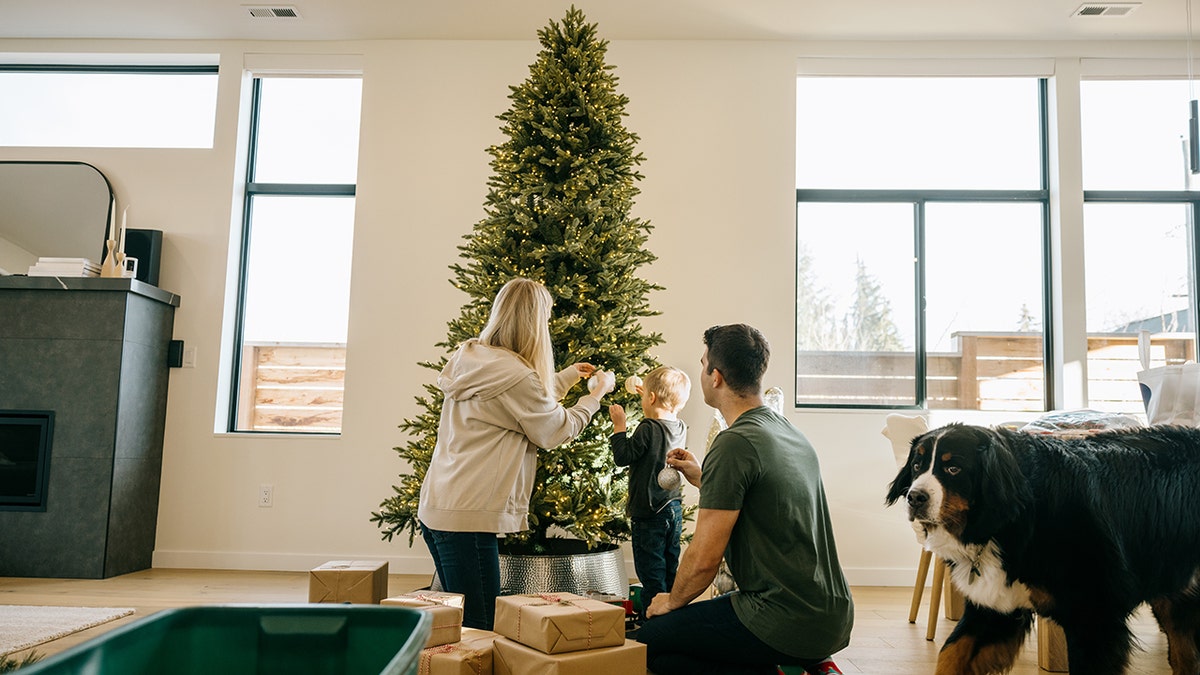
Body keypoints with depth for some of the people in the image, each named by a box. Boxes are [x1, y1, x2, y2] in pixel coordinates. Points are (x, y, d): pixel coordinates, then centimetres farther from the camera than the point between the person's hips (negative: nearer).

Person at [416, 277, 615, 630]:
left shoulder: (469, 359, 9)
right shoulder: (515, 375, -18)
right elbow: (557, 430, -3)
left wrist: (568, 376, 33)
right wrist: (596, 394, 11)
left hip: (435, 508, 10)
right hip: (466, 517, -10)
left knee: (461, 622, 18)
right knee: (478, 629, -2)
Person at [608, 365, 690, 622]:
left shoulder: (648, 428, -19)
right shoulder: (680, 428, 4)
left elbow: (623, 456, -16)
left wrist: (619, 425, -8)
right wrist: (651, 398, 32)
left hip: (649, 513, -8)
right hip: (674, 509, 8)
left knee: (651, 572, 0)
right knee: (670, 569, 17)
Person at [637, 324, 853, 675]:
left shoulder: (734, 444, -19)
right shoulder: (792, 433, 9)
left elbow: (703, 559, -18)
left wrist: (672, 601, 0)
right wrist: (702, 479, 24)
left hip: (789, 623, -9)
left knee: (651, 641, 3)